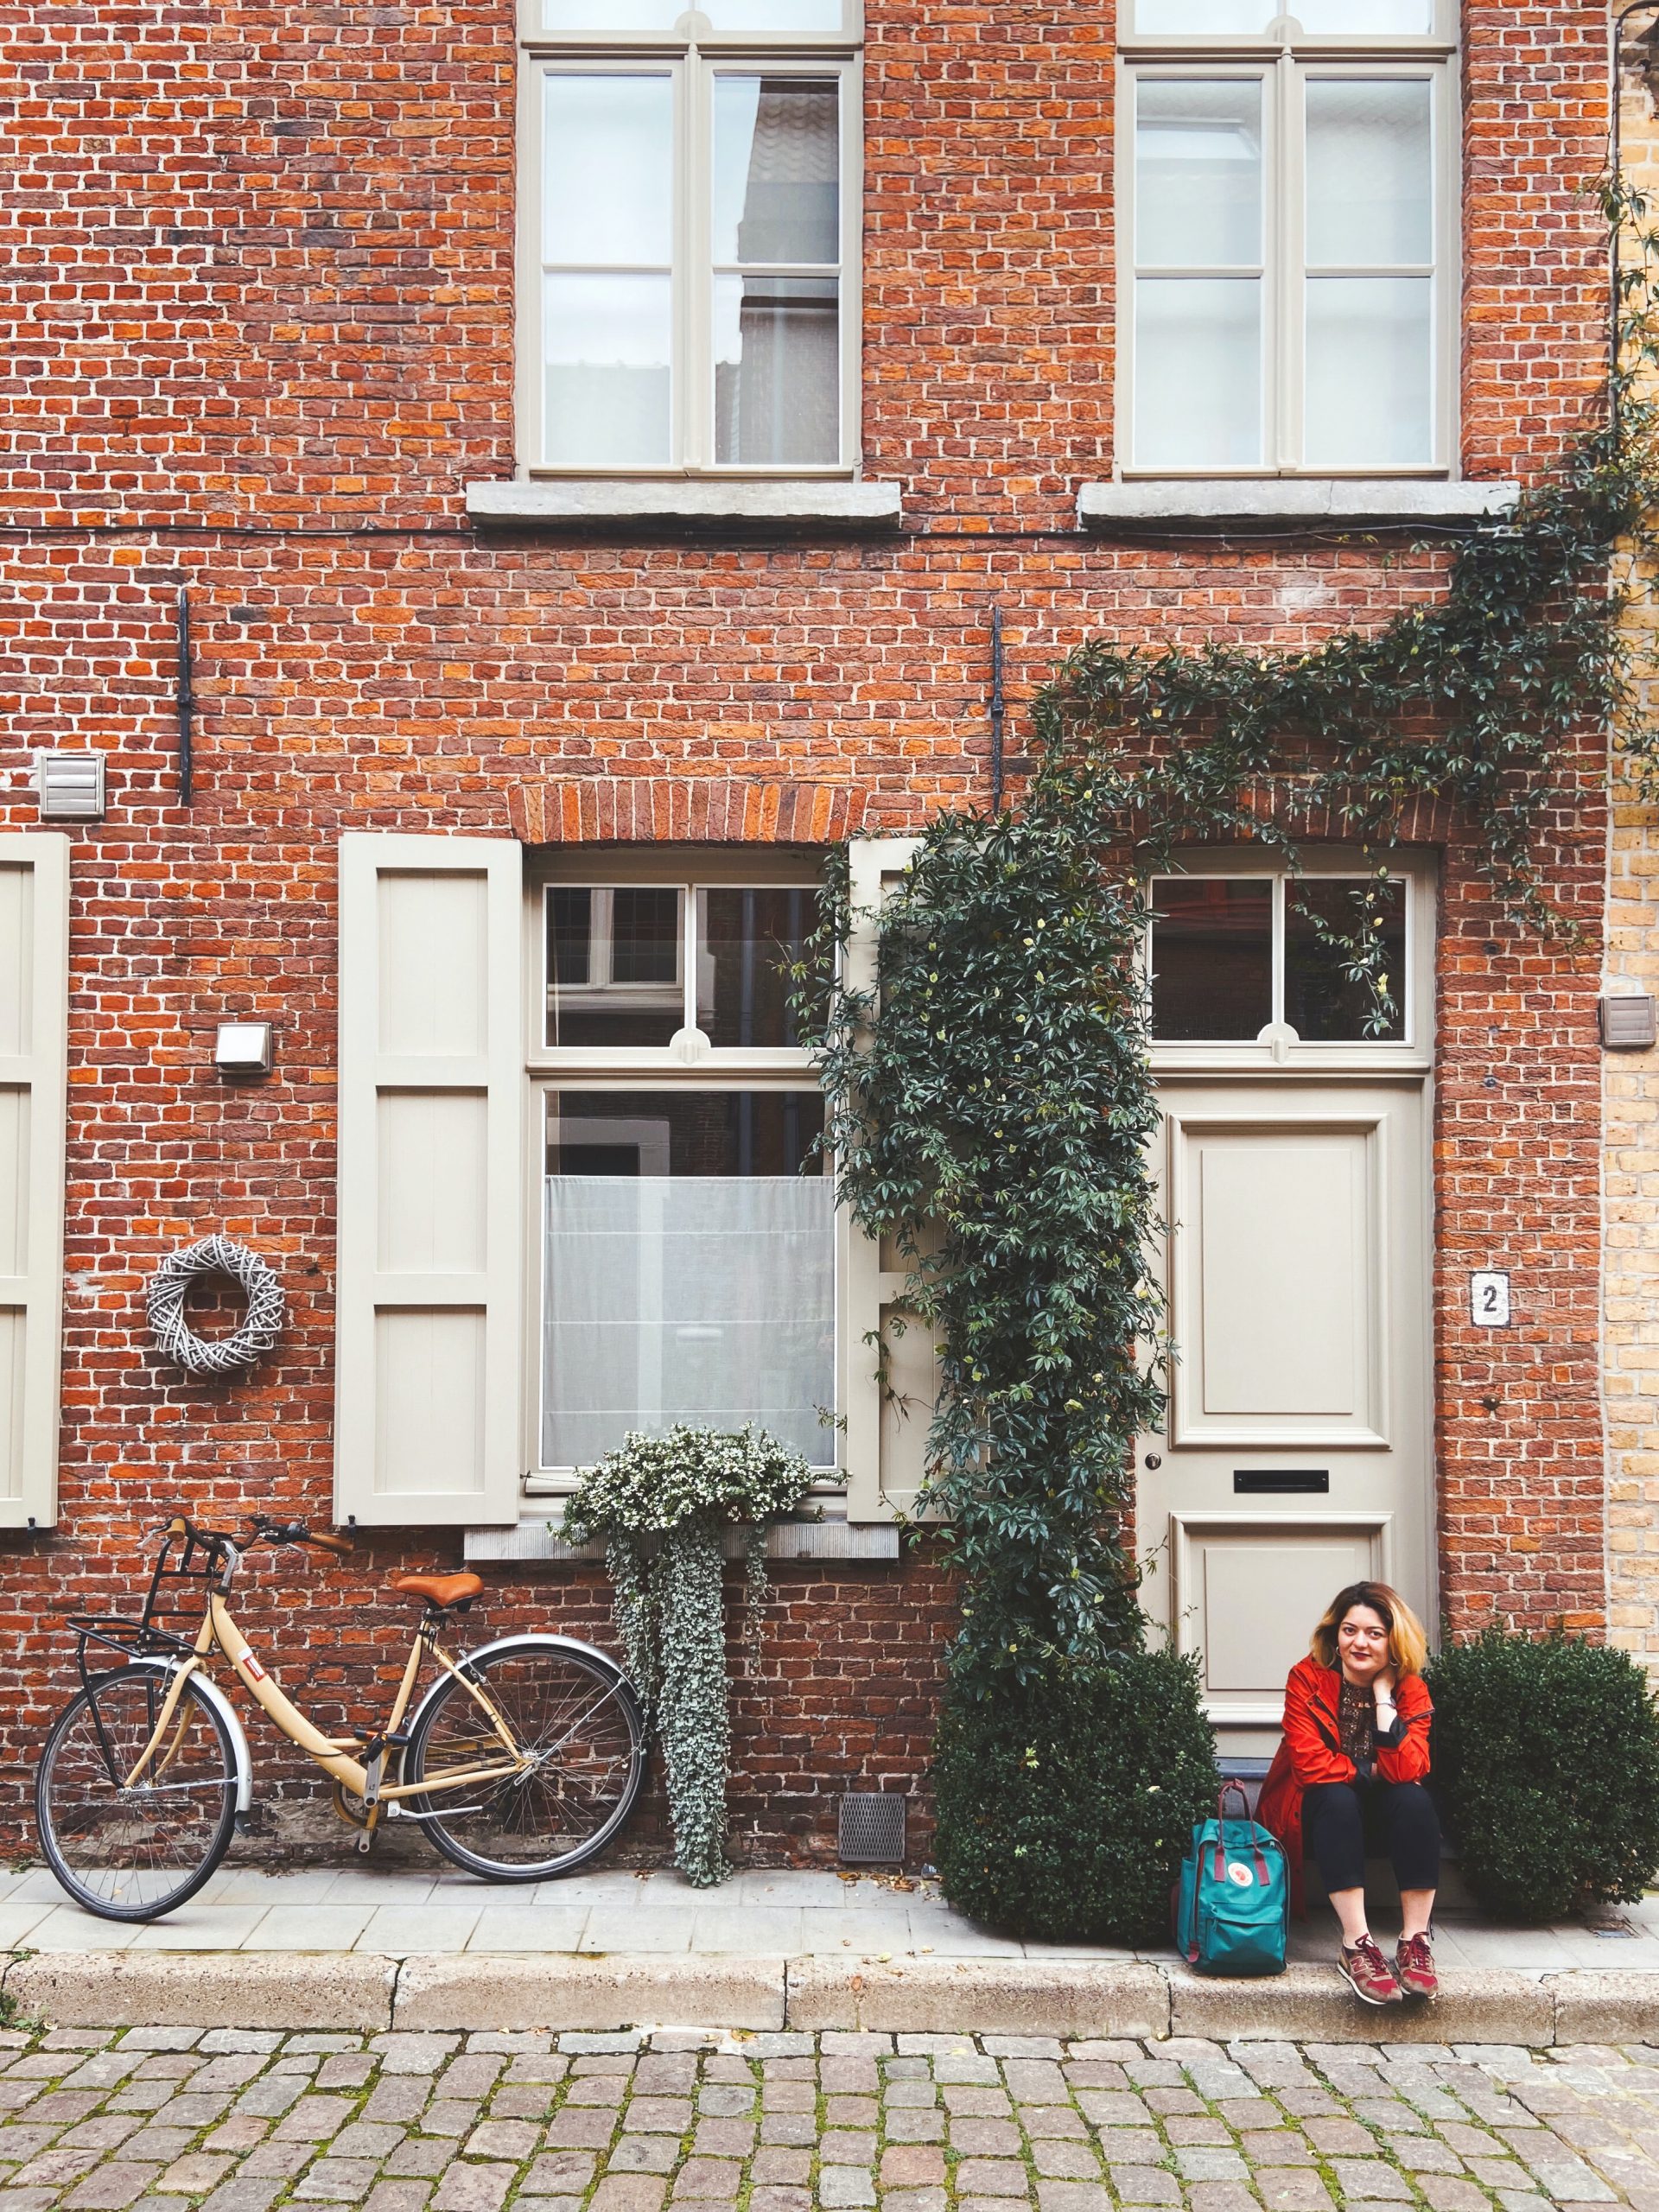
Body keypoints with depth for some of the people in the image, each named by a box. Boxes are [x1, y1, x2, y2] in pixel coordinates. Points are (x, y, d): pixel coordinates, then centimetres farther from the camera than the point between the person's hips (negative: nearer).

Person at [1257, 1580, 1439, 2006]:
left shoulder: (1410, 1689, -10)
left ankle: (1415, 1942, -29)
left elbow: (1407, 1770, -25)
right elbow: (1310, 1763, -24)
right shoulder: (1307, 1679, -15)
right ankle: (1357, 1947, -37)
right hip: (1319, 1804, -2)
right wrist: (1368, 1771, -17)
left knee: (1416, 1801, -30)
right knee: (1337, 1800, -35)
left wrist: (1383, 1695, -25)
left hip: (1379, 1802, 2)